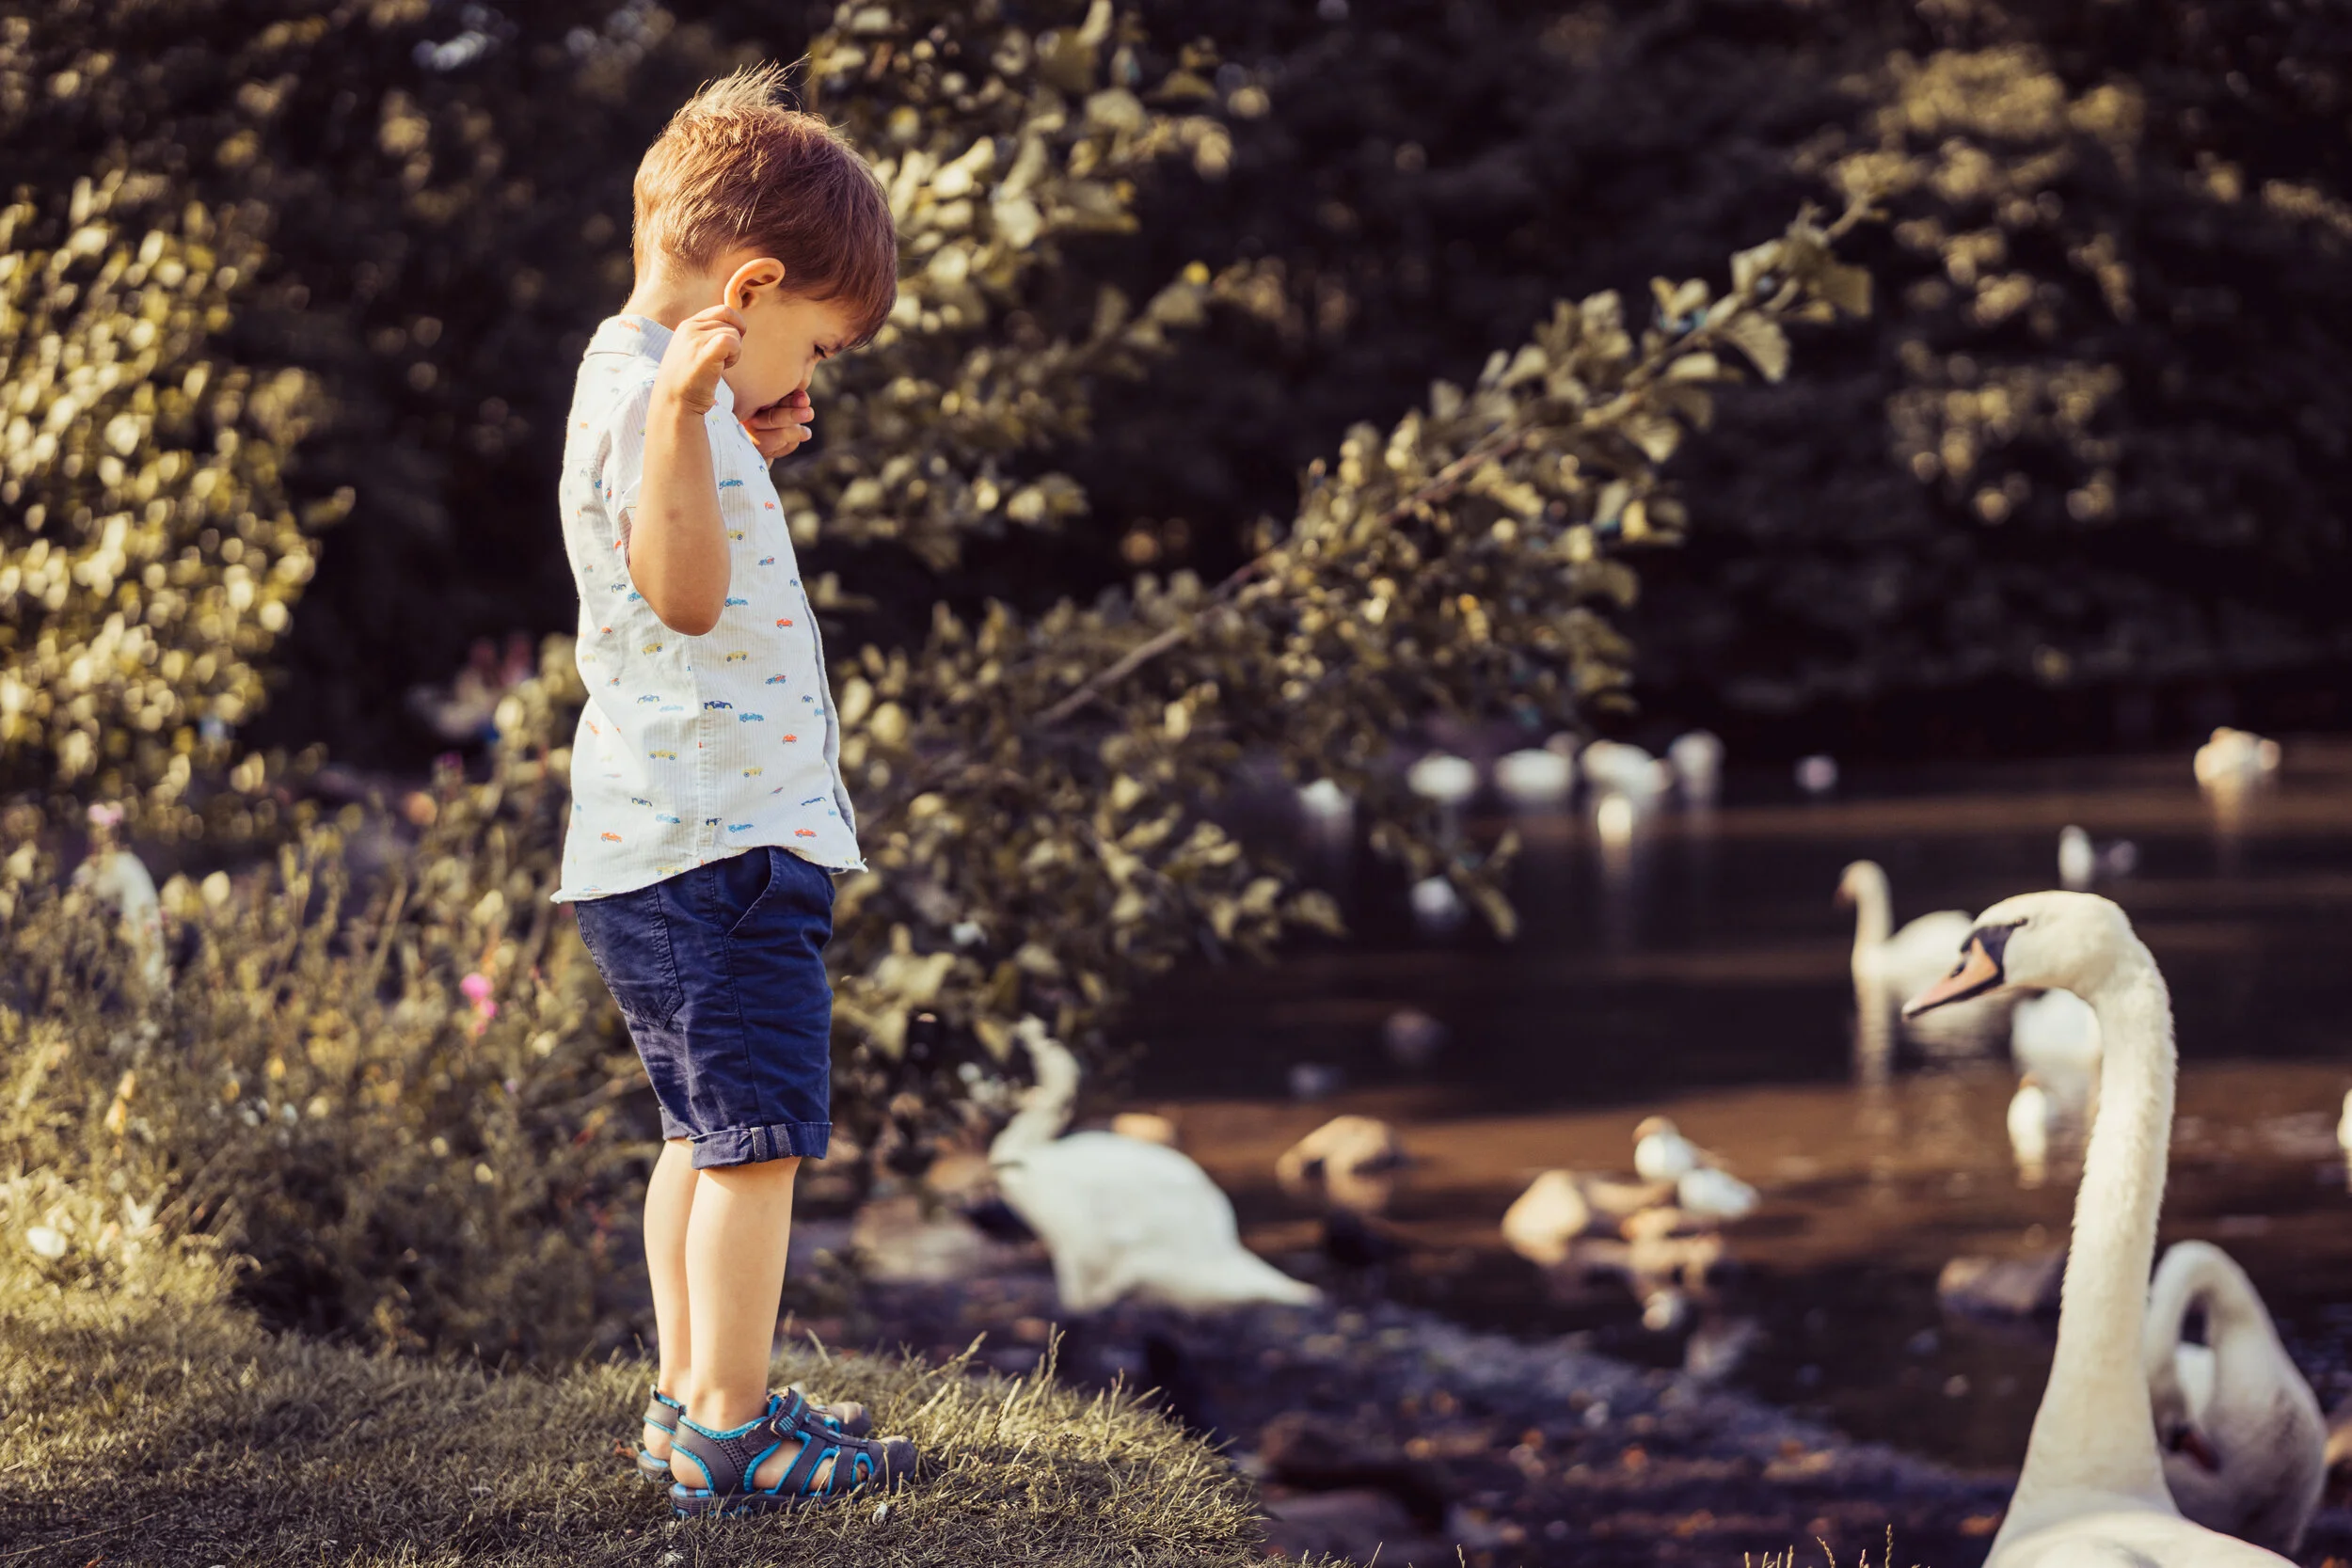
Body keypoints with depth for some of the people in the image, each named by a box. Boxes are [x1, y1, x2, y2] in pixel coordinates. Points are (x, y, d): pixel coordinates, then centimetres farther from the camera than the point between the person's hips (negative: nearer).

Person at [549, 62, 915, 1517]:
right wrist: (685, 415, -42)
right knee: (759, 1132, -7)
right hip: (719, 839, -11)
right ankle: (727, 1437, -2)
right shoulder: (641, 394, -15)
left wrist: (750, 457, 30)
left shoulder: (657, 387, 17)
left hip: (673, 838, 11)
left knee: (713, 1129, 18)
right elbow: (684, 592, -31)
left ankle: (693, 1399, 27)